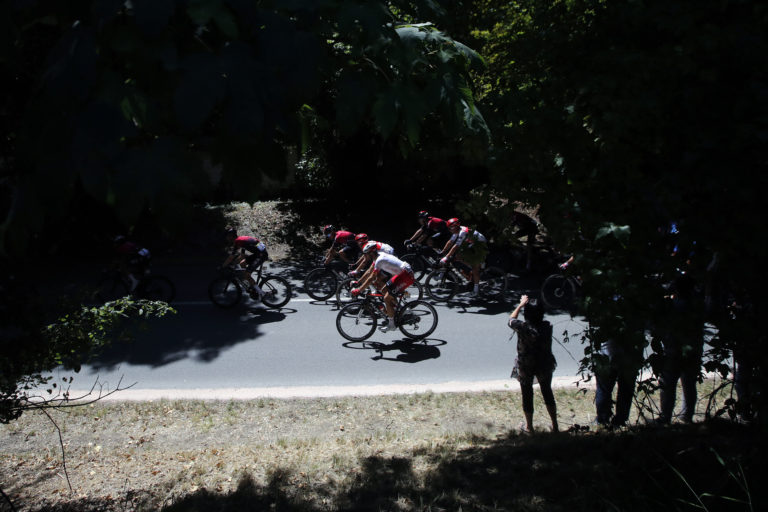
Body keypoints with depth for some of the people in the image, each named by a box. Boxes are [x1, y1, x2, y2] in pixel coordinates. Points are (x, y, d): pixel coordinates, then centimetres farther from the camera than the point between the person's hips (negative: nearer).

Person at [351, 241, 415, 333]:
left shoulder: (379, 260, -19)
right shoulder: (378, 256, 10)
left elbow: (370, 279, -19)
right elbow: (368, 272, 19)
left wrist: (357, 291, -15)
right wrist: (357, 284, 20)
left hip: (406, 276, -10)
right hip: (403, 273, 10)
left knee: (387, 298, -7)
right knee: (383, 290, 15)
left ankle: (391, 325, 4)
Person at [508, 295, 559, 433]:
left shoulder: (523, 328, -23)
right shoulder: (547, 326, -14)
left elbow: (511, 319, -3)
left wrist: (521, 304, 5)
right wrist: (526, 304, 16)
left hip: (526, 367, -3)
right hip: (544, 366, 3)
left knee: (527, 395, 13)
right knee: (547, 393, 20)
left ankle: (529, 426, 25)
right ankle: (555, 425, 26)